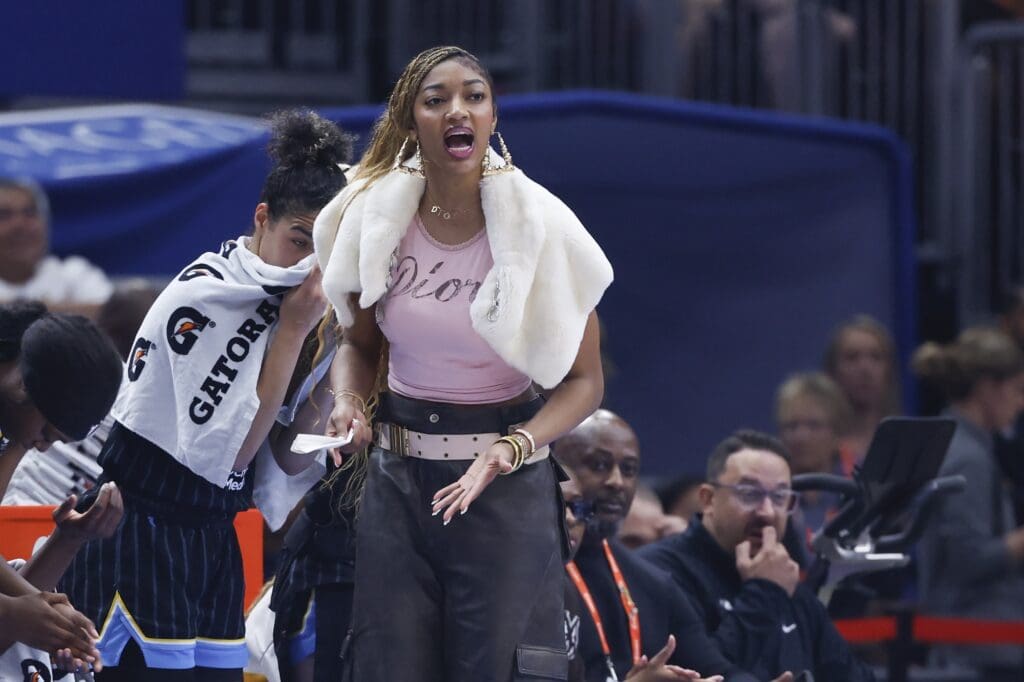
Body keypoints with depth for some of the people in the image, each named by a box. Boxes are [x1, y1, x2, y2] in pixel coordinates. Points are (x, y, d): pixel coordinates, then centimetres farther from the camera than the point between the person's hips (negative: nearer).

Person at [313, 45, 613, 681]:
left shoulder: (538, 228, -11)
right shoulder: (375, 218, -3)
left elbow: (584, 379, -6)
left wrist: (510, 449, -22)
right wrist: (349, 403, -8)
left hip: (507, 486, -3)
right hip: (397, 480, 3)